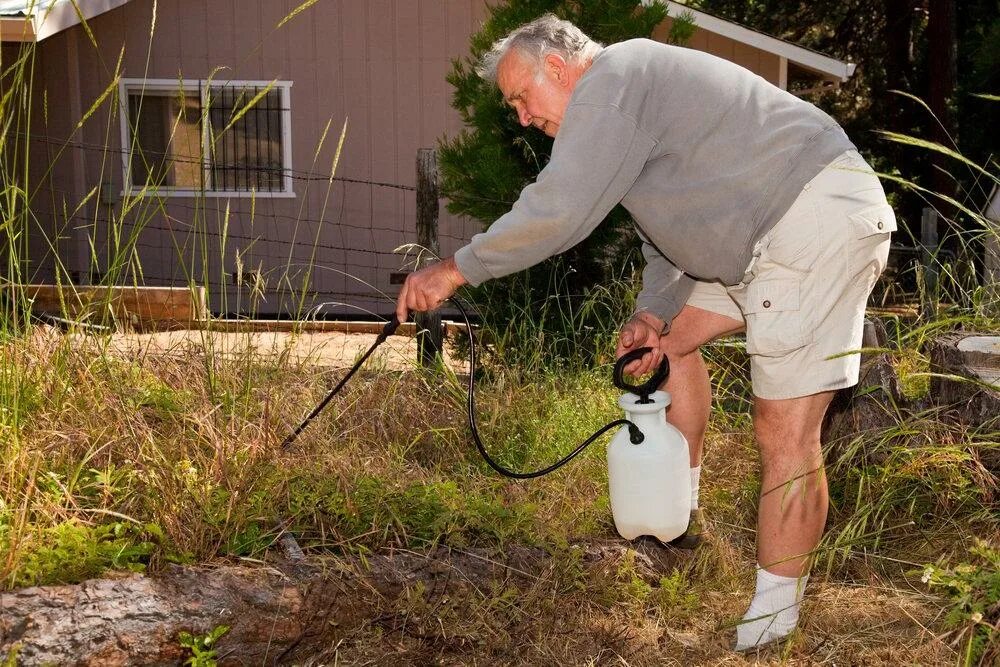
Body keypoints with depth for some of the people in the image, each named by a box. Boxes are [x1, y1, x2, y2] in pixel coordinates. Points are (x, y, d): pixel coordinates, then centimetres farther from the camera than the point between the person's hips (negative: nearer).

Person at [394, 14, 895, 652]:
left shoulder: (612, 78, -11)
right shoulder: (631, 102, 21)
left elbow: (558, 210, -21)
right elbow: (668, 234, 22)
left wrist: (458, 268, -12)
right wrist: (653, 313, 7)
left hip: (817, 216, -11)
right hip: (768, 236, 11)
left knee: (786, 434, -10)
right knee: (674, 334, 21)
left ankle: (773, 619, -3)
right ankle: (681, 509, 31)